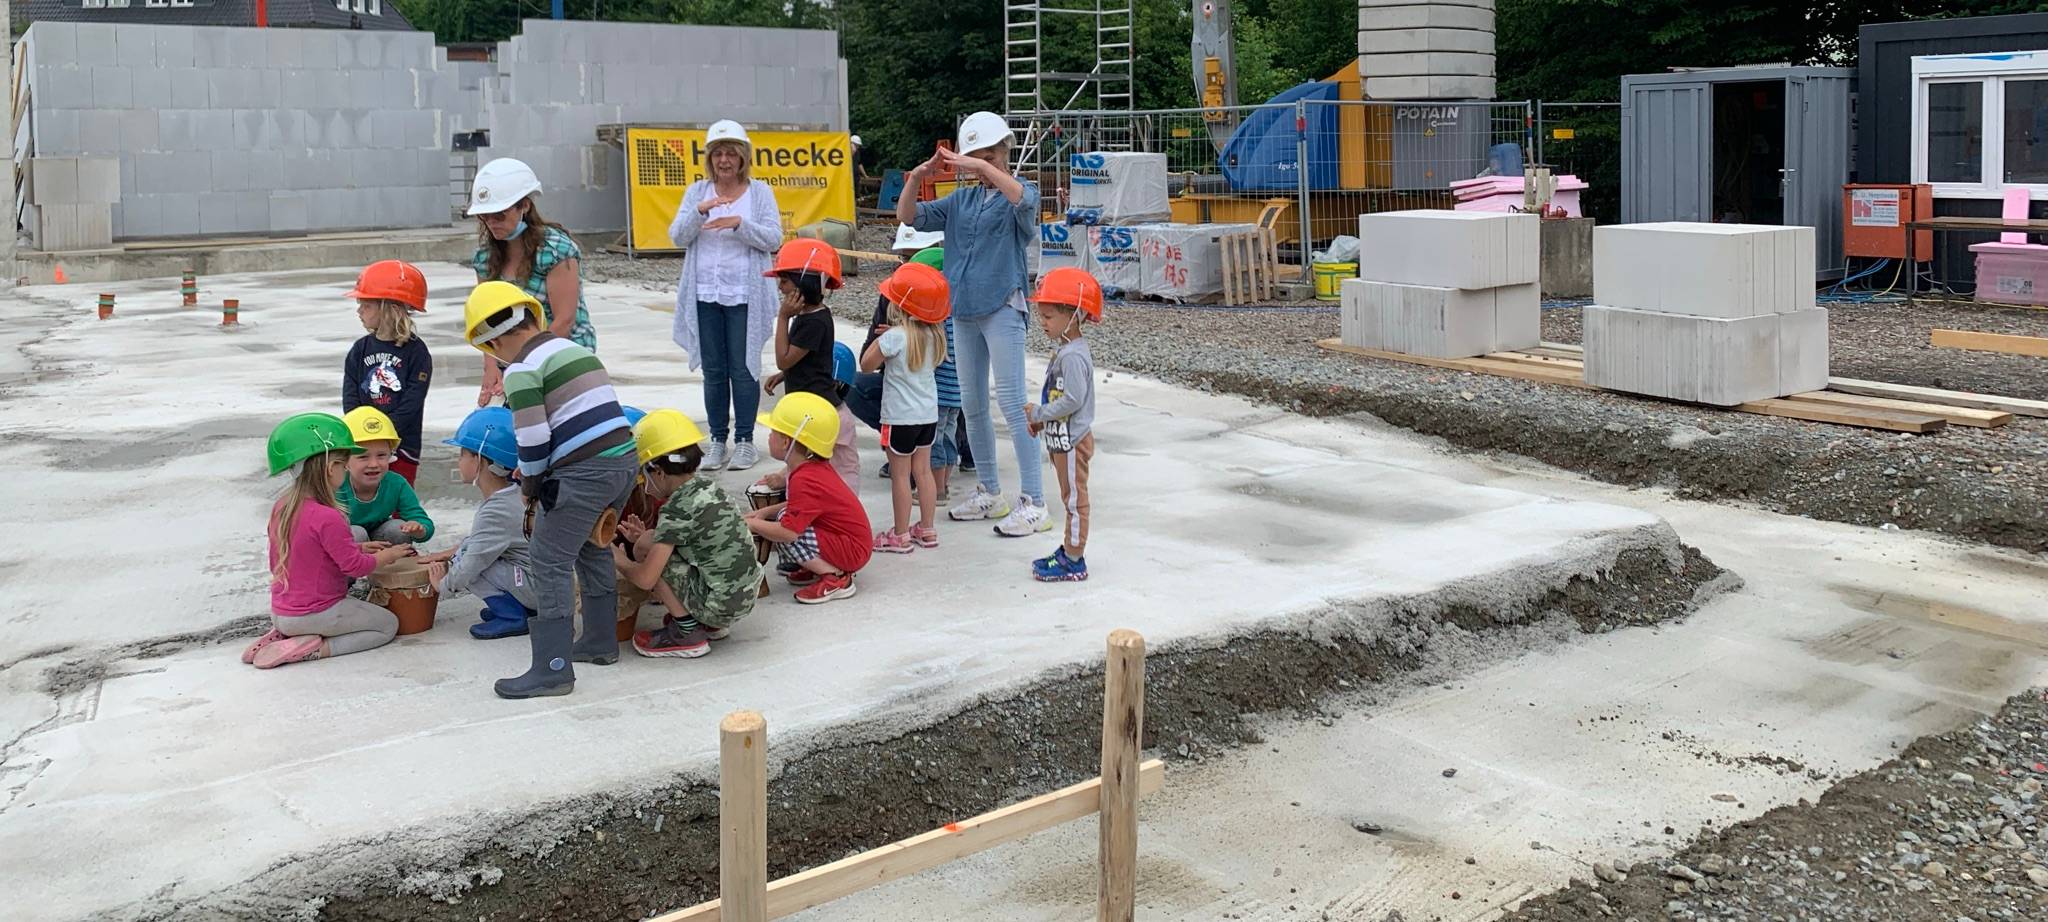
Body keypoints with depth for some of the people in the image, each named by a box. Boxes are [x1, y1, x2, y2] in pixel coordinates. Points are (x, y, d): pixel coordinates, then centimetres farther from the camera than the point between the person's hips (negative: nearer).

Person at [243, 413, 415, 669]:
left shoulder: (281, 507, 2)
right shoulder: (327, 518, -24)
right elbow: (356, 566, -17)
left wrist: (357, 548, 11)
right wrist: (389, 554, 1)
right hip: (315, 614, -8)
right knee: (388, 624, 7)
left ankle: (281, 635, 9)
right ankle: (316, 649, -10)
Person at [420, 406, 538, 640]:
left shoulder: (497, 511, -21)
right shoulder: (511, 496, 8)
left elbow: (473, 561, -20)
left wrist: (442, 585, -2)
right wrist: (450, 552, 18)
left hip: (538, 586, -10)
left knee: (464, 561, -16)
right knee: (464, 552, 13)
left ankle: (512, 616, -7)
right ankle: (522, 607, 11)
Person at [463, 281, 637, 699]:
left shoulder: (521, 370, -7)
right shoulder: (575, 349, 18)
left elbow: (533, 440, -12)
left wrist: (530, 490, 6)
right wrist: (535, 474, 24)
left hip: (583, 474, -9)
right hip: (625, 457, 9)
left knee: (549, 563, 0)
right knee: (594, 550, 24)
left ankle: (552, 669, 1)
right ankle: (600, 642, 36)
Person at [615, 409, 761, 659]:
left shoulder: (677, 509, -18)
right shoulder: (708, 486, 7)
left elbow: (646, 579, -20)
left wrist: (620, 561, 1)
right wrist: (648, 537, 13)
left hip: (719, 605, -9)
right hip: (747, 595, 9)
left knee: (643, 548, -7)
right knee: (656, 547, 18)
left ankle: (687, 633, -1)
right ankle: (709, 624, 15)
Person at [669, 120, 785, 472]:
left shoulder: (760, 192, 3)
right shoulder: (697, 192, 9)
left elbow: (773, 239, -5)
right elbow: (678, 236, 0)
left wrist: (739, 223, -20)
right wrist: (699, 211, -17)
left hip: (744, 295, -2)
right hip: (705, 295, 3)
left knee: (743, 369, 0)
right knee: (713, 371, 7)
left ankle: (745, 440, 9)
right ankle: (718, 441, 14)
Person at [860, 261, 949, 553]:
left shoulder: (895, 337, -19)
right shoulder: (934, 335, 0)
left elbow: (867, 364, -9)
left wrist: (879, 340, 3)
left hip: (901, 417, -7)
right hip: (929, 414, 7)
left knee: (900, 475, 2)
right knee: (923, 471, 15)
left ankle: (901, 536, 9)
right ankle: (926, 530, 22)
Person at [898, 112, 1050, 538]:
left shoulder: (1018, 192, -1)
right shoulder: (961, 199, 13)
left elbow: (1024, 199, -26)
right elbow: (908, 216, 8)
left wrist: (984, 167, -33)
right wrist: (916, 178, -9)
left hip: (1002, 307, -7)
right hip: (963, 310, 7)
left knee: (1013, 402, -10)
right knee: (972, 404, 11)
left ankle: (1034, 503, -7)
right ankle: (990, 492, 24)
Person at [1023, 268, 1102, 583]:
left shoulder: (1073, 356, -22)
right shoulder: (1064, 350, 10)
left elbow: (1072, 400, -27)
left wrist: (1039, 413, -17)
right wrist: (1040, 419, 10)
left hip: (1072, 440, -10)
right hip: (1062, 438, 10)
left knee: (1075, 498, -1)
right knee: (1071, 498, 17)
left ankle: (1074, 562, 6)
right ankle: (1069, 551, 28)